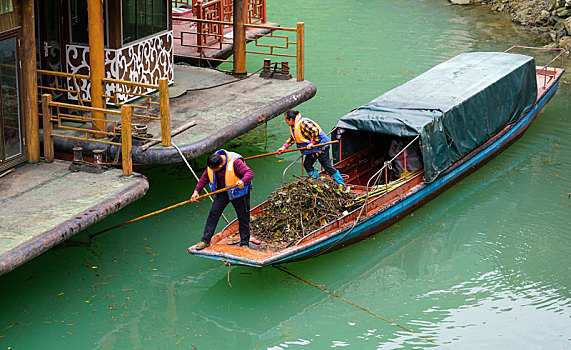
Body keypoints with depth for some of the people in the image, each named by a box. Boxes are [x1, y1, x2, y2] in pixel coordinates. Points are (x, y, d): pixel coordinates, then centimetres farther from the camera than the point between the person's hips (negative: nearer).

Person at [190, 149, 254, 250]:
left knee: (243, 218, 2)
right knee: (213, 214, -1)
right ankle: (205, 240, 7)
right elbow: (205, 177, 5)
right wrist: (196, 191, -1)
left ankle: (244, 244, 15)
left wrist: (243, 182, -54)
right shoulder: (212, 163, -10)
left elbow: (250, 173, -35)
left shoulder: (235, 162, -29)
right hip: (222, 192, 5)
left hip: (238, 191, -4)